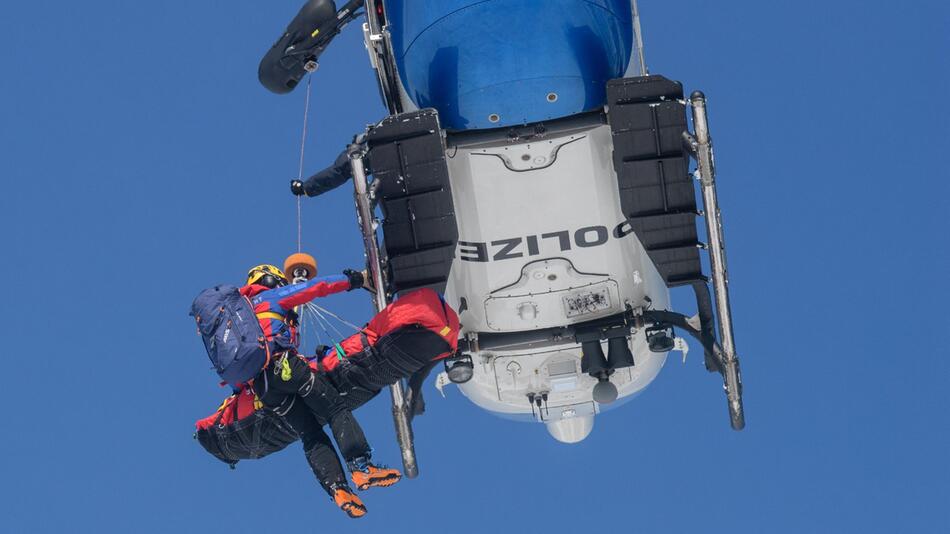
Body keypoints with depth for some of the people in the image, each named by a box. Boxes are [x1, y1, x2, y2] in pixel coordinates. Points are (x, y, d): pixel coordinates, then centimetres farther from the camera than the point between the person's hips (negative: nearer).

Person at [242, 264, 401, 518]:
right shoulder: (272, 296, 15)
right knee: (336, 409, -5)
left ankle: (337, 489, -13)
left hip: (260, 384, 7)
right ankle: (361, 468, -21)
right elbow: (316, 287, 15)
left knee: (311, 435, 4)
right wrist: (351, 280, 25)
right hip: (284, 365, -7)